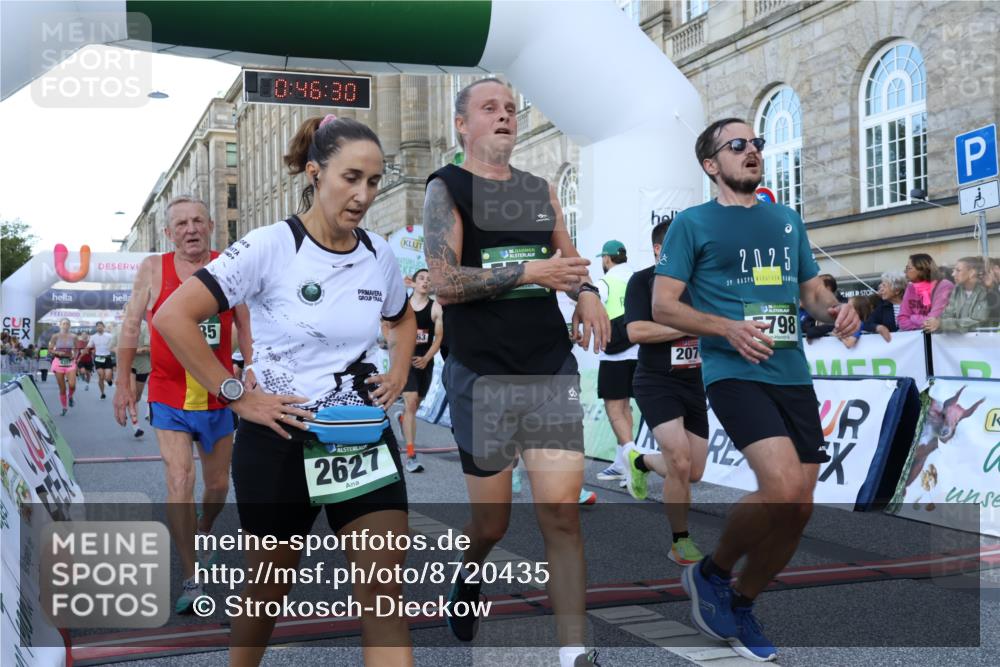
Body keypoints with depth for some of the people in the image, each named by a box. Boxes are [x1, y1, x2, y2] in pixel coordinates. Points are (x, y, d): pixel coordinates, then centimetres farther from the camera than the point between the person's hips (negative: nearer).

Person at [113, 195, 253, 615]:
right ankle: (190, 581, -1)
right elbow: (131, 325, 3)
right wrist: (123, 383, 1)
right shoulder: (153, 269, -4)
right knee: (180, 483, -12)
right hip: (169, 398, -2)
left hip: (218, 397, 2)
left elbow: (245, 326, 4)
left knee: (218, 485, 14)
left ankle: (201, 536, 46)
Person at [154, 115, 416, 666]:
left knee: (385, 592, -5)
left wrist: (399, 374, 6)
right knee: (270, 585, 16)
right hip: (279, 439, -3)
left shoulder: (379, 255, 2)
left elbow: (402, 318, 23)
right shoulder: (271, 247, -13)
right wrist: (237, 397, -17)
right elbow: (172, 317, -17)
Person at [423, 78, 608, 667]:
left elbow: (569, 259, 24)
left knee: (562, 512, -5)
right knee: (491, 522, 8)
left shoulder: (541, 190, 13)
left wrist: (588, 293, 1)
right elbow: (444, 283, -13)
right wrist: (531, 272, -18)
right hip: (482, 377, -3)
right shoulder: (446, 188, -2)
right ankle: (469, 577, 42)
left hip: (553, 371, 3)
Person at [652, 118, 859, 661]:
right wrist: (729, 329, -18)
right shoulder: (692, 222, 2)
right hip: (734, 372, -6)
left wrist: (835, 310, -2)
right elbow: (662, 306, -3)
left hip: (793, 375, 6)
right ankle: (711, 572, 4)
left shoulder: (787, 221, 18)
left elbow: (813, 291, 22)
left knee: (798, 509, 4)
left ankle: (739, 605, 25)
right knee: (781, 489, -23)